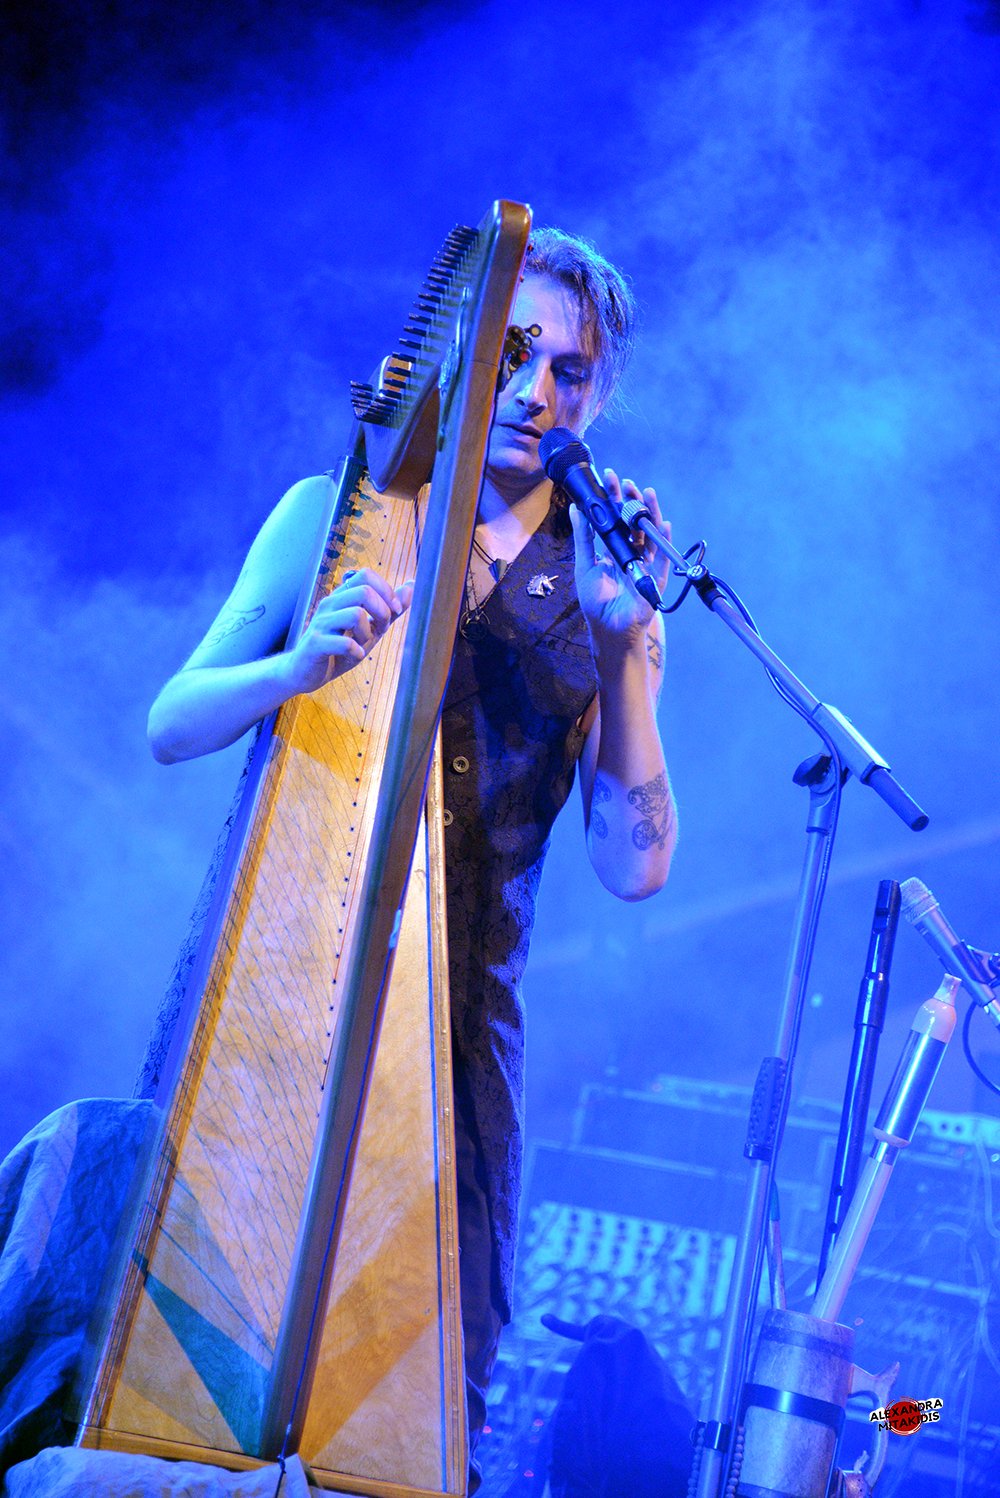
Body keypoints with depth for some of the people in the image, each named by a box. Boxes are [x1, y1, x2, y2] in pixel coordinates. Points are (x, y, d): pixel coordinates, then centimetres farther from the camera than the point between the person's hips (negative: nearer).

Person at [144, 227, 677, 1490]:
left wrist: (621, 646, -14)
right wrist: (297, 665, -24)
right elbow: (170, 726, -3)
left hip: (457, 1015, 1)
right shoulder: (339, 514, 4)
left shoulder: (610, 597, 6)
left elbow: (634, 868, -4)